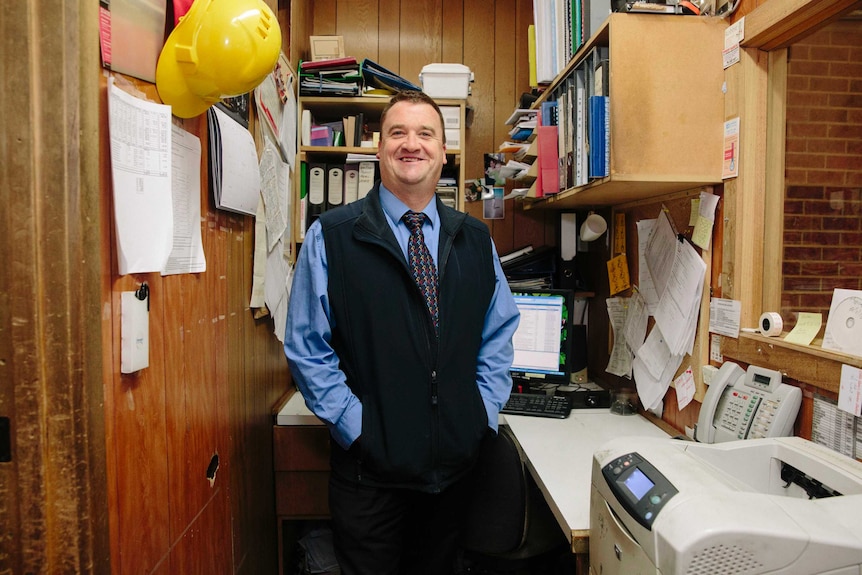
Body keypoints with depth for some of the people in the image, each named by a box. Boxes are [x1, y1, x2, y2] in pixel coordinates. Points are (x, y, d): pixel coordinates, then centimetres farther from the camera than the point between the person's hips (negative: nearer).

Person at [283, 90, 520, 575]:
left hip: (455, 461, 4)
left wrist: (484, 414, 0)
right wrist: (355, 427, -12)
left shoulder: (475, 239, 5)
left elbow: (499, 334, 10)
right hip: (371, 463, -3)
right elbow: (307, 349, -7)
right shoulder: (331, 237, -7)